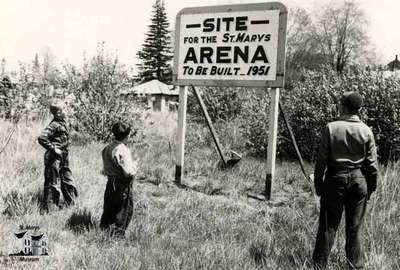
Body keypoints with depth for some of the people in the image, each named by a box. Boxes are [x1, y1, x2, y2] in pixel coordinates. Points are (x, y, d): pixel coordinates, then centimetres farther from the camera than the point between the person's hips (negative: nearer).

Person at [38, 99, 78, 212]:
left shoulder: (62, 122, 8)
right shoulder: (54, 125, -20)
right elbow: (41, 138, -29)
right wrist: (53, 149, -22)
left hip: (63, 158, 9)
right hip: (54, 158, -9)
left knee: (68, 181, 19)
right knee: (52, 183, 2)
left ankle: (72, 204, 32)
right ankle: (50, 208, 13)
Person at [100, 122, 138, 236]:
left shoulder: (107, 148, 4)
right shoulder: (123, 150, -22)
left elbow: (104, 168, 11)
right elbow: (129, 172, -23)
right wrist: (135, 164, -7)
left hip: (110, 183, 8)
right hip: (122, 185, -8)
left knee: (109, 206, 21)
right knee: (124, 209, 6)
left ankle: (104, 226, 33)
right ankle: (117, 232, 13)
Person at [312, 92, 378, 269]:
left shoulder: (331, 128, -9)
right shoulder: (366, 131, -4)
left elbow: (321, 159, -7)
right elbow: (372, 163, -1)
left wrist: (318, 183, 3)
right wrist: (371, 186, 10)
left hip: (336, 178, -2)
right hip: (359, 180, 2)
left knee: (328, 225, 7)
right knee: (354, 227, 12)